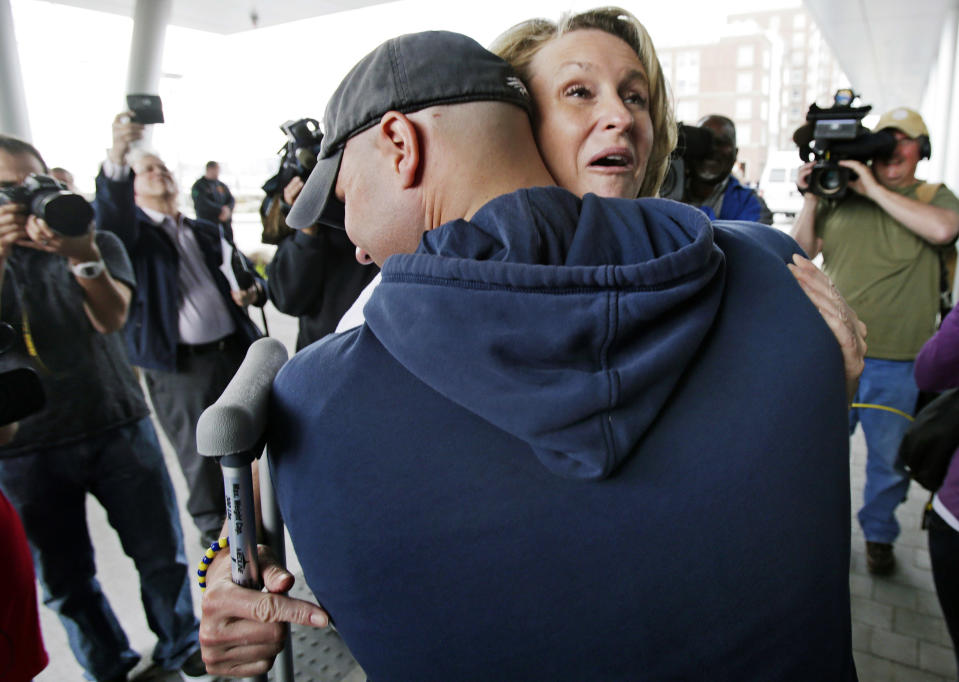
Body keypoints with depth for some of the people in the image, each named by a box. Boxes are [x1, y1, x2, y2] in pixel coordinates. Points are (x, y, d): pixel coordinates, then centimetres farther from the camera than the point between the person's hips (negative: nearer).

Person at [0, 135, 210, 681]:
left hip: (118, 426, 0)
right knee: (65, 582, 10)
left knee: (162, 555, 7)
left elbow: (111, 317, -14)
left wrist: (83, 257, -31)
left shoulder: (97, 244, 5)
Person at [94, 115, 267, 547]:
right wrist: (117, 156, -34)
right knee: (200, 461, 3)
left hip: (236, 353, 5)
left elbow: (248, 274, 21)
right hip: (179, 367, -4)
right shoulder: (133, 232, 4)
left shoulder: (208, 233, 19)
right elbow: (110, 217, -19)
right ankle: (216, 541, 22)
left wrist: (252, 291, -3)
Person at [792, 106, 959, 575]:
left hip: (898, 362, -1)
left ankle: (878, 532, 35)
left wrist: (875, 189, -17)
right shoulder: (840, 193, 7)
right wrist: (810, 197, -6)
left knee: (890, 457, 12)